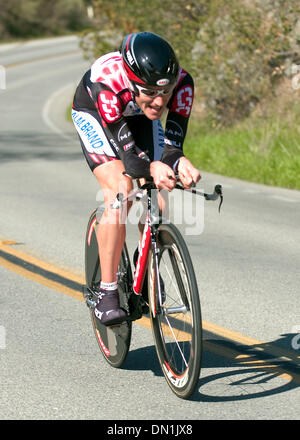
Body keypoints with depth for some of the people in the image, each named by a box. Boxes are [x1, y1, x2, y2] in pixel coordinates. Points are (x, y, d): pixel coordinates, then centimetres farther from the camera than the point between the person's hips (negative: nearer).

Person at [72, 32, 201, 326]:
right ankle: (107, 293, -17)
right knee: (119, 193, -25)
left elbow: (172, 143, -33)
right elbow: (127, 155, -45)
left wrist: (179, 163, -56)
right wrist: (151, 168, -65)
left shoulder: (181, 83, -35)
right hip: (92, 112, -4)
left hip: (139, 116, 4)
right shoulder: (107, 83, -44)